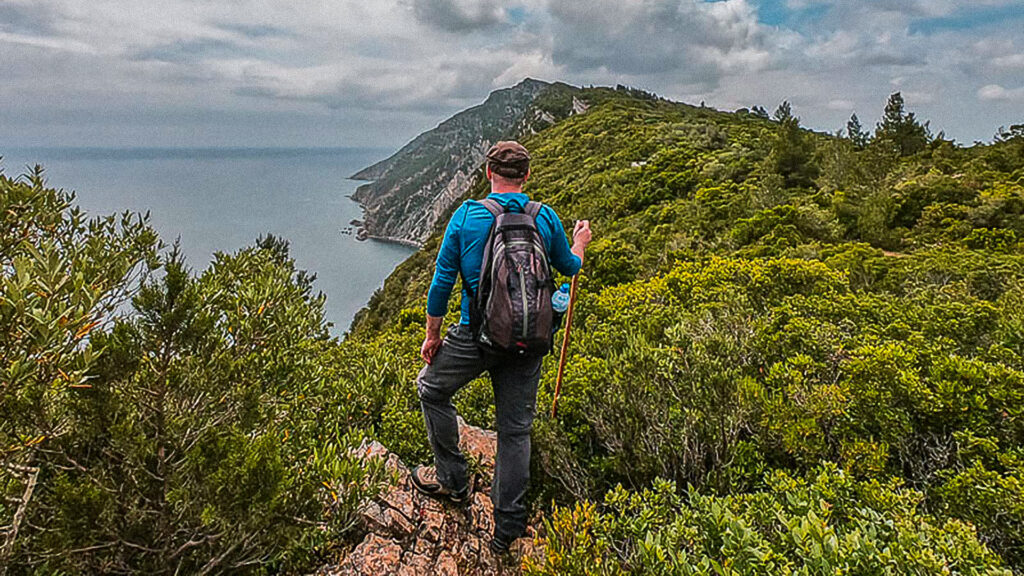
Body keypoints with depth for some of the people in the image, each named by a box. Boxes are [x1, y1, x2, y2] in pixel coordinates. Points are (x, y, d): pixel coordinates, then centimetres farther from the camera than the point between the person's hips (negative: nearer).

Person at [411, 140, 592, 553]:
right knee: (516, 429, 11)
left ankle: (452, 480, 28)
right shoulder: (546, 218, 0)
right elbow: (569, 267, 17)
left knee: (432, 389, 22)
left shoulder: (467, 216, -6)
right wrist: (580, 242, 39)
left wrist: (432, 335, 6)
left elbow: (442, 281, -4)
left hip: (477, 334, -3)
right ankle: (508, 528, 21)